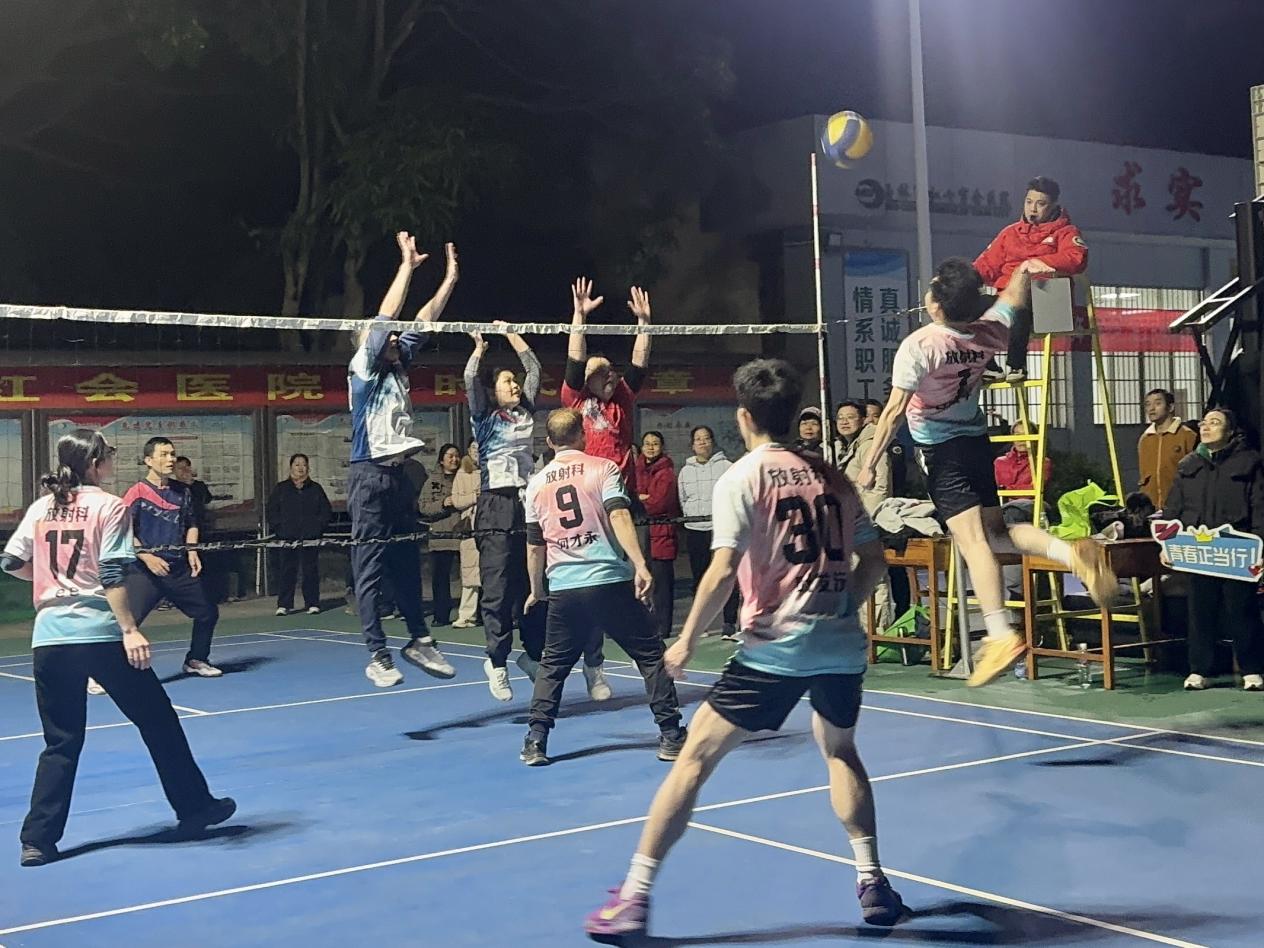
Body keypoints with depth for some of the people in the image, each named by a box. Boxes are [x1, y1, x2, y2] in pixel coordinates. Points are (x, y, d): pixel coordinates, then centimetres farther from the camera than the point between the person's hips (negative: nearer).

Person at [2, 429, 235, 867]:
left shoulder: (40, 508, 9)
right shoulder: (109, 506, -6)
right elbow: (112, 577, -14)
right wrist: (130, 629, -16)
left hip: (50, 636, 5)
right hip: (100, 633, -5)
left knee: (61, 741, 13)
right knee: (158, 722, 12)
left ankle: (37, 840, 7)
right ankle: (194, 808, 22)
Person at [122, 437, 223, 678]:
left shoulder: (182, 492, 9)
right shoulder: (137, 492, -9)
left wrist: (192, 552, 6)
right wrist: (147, 557, -19)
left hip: (179, 569, 6)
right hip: (145, 571, -6)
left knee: (208, 612, 15)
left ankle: (196, 661, 37)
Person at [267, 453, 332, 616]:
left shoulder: (316, 489, 10)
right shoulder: (280, 489, 9)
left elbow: (327, 512, 11)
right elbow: (271, 512, 8)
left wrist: (318, 526, -2)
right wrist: (279, 528, -3)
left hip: (310, 538, 0)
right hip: (287, 538, 0)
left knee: (311, 570, 0)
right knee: (287, 571, -1)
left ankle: (312, 604, 6)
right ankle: (283, 605, 3)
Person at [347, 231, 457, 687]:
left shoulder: (398, 369, 14)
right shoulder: (362, 370, -4)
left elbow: (423, 323, 14)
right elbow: (382, 319, -12)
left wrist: (450, 278, 12)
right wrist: (407, 265, -9)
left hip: (399, 474, 7)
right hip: (369, 476, -7)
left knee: (407, 563, 12)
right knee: (370, 570, -4)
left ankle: (419, 640, 21)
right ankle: (378, 656, -3)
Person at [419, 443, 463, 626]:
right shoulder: (432, 481, 10)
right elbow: (424, 507, 3)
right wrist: (443, 504, -12)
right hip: (441, 536, 1)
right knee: (440, 577, 1)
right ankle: (441, 615, 9)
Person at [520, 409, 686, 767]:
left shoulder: (536, 484, 12)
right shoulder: (603, 468, 1)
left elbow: (534, 545, 17)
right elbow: (619, 516, -14)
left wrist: (537, 590, 31)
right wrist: (640, 566, -22)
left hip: (563, 588, 3)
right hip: (610, 580, -3)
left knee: (552, 665, 17)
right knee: (651, 654, 8)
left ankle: (535, 741, 9)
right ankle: (670, 735, 6)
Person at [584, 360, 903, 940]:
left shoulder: (742, 478, -4)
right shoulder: (829, 476, 11)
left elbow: (723, 570, -13)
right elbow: (873, 559, 13)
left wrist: (687, 641, -4)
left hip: (774, 647, -5)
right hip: (841, 646, 5)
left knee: (696, 756, 2)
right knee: (839, 750, 29)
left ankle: (634, 898, 1)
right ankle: (872, 883, 24)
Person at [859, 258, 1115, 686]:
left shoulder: (918, 345, -19)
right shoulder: (988, 333, -1)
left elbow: (895, 410, -20)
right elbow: (1013, 300, 20)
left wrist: (869, 465, -15)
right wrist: (1025, 270, 38)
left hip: (941, 450, -6)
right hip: (977, 439, 6)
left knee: (972, 539, -14)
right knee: (996, 531, 16)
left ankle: (1001, 635, -20)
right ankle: (1072, 552, -5)